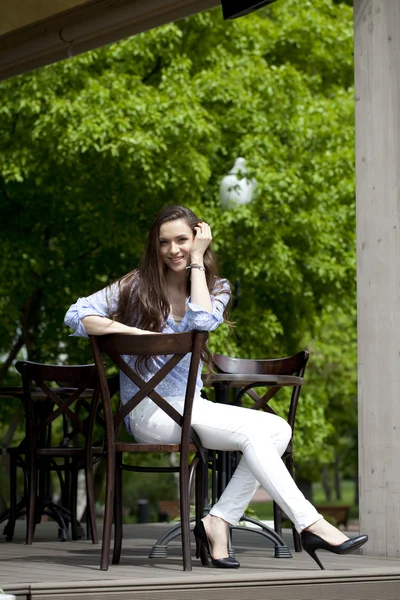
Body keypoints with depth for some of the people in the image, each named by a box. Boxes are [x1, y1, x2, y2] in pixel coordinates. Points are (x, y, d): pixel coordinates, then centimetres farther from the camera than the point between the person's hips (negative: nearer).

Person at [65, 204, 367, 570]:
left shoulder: (216, 289, 12)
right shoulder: (138, 286, 5)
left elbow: (203, 321, -12)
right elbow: (77, 315, -7)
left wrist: (197, 261, -7)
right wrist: (135, 332, -18)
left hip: (191, 406, 5)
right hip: (148, 412, -5)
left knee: (278, 429, -21)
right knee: (252, 431, -27)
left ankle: (218, 522, -23)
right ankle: (310, 525, -30)